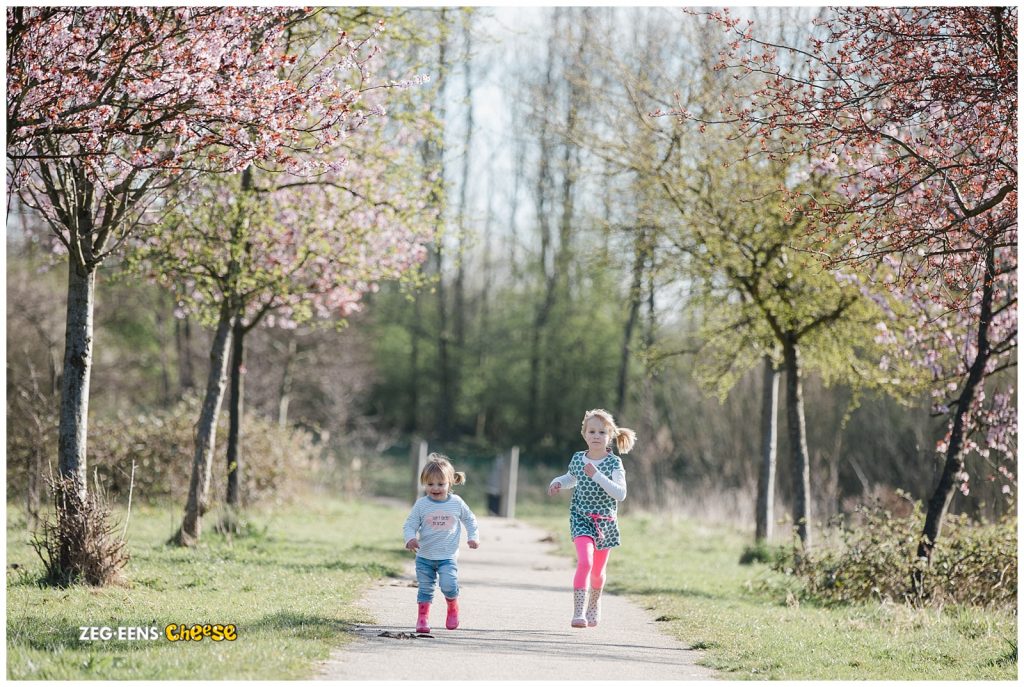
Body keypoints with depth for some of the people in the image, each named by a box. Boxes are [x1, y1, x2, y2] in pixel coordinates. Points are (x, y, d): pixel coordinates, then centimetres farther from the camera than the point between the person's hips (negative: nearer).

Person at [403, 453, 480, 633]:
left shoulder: (457, 503, -2)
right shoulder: (421, 504, -5)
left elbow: (470, 520, 15)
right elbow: (410, 525, -3)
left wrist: (473, 537, 5)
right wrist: (410, 538, -22)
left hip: (448, 556, -1)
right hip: (424, 556, 1)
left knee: (448, 585, -18)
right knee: (425, 589, 4)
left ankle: (453, 607, 10)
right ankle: (422, 618, 16)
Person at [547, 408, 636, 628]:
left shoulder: (614, 463, -10)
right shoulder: (577, 459, 0)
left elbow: (620, 494, -21)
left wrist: (597, 476, -29)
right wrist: (558, 482, 1)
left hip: (605, 522, 0)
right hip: (581, 519, 0)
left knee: (598, 570, 15)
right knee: (584, 562, -23)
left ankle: (594, 606, 44)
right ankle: (578, 612, -24)